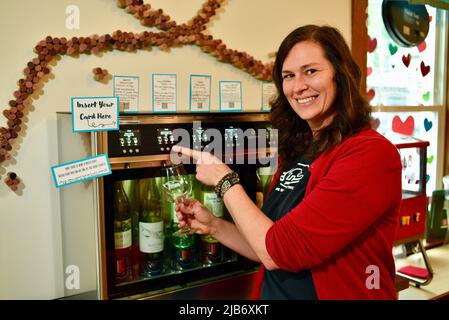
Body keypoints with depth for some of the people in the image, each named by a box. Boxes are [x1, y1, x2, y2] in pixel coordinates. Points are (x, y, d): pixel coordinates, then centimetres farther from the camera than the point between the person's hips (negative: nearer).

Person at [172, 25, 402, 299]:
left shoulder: (371, 154, -22)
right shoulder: (297, 153, 0)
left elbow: (279, 252, -25)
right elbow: (271, 252, 6)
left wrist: (224, 179, -15)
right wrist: (214, 226, -6)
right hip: (275, 292, 7)